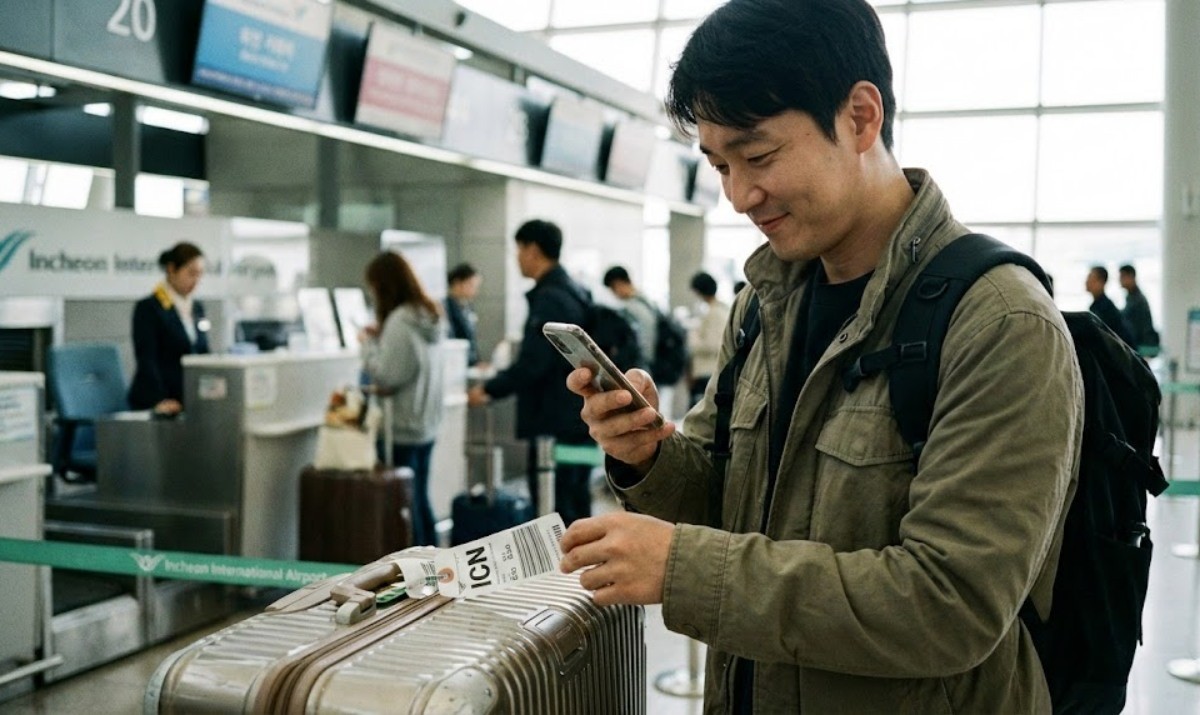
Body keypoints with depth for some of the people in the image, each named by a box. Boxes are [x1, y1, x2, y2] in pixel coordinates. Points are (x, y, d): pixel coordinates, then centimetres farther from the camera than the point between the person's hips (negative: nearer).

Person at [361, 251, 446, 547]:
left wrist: (369, 343, -6)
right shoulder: (430, 315, 9)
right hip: (426, 423, 9)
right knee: (420, 500, 17)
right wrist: (381, 337, 10)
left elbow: (386, 376, -19)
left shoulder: (400, 321, -19)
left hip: (403, 428, -9)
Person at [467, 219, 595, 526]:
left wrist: (489, 389, -10)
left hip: (555, 423, -10)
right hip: (578, 417, 10)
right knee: (577, 506, 15)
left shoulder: (549, 299, -16)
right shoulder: (576, 293, 13)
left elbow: (533, 363, -23)